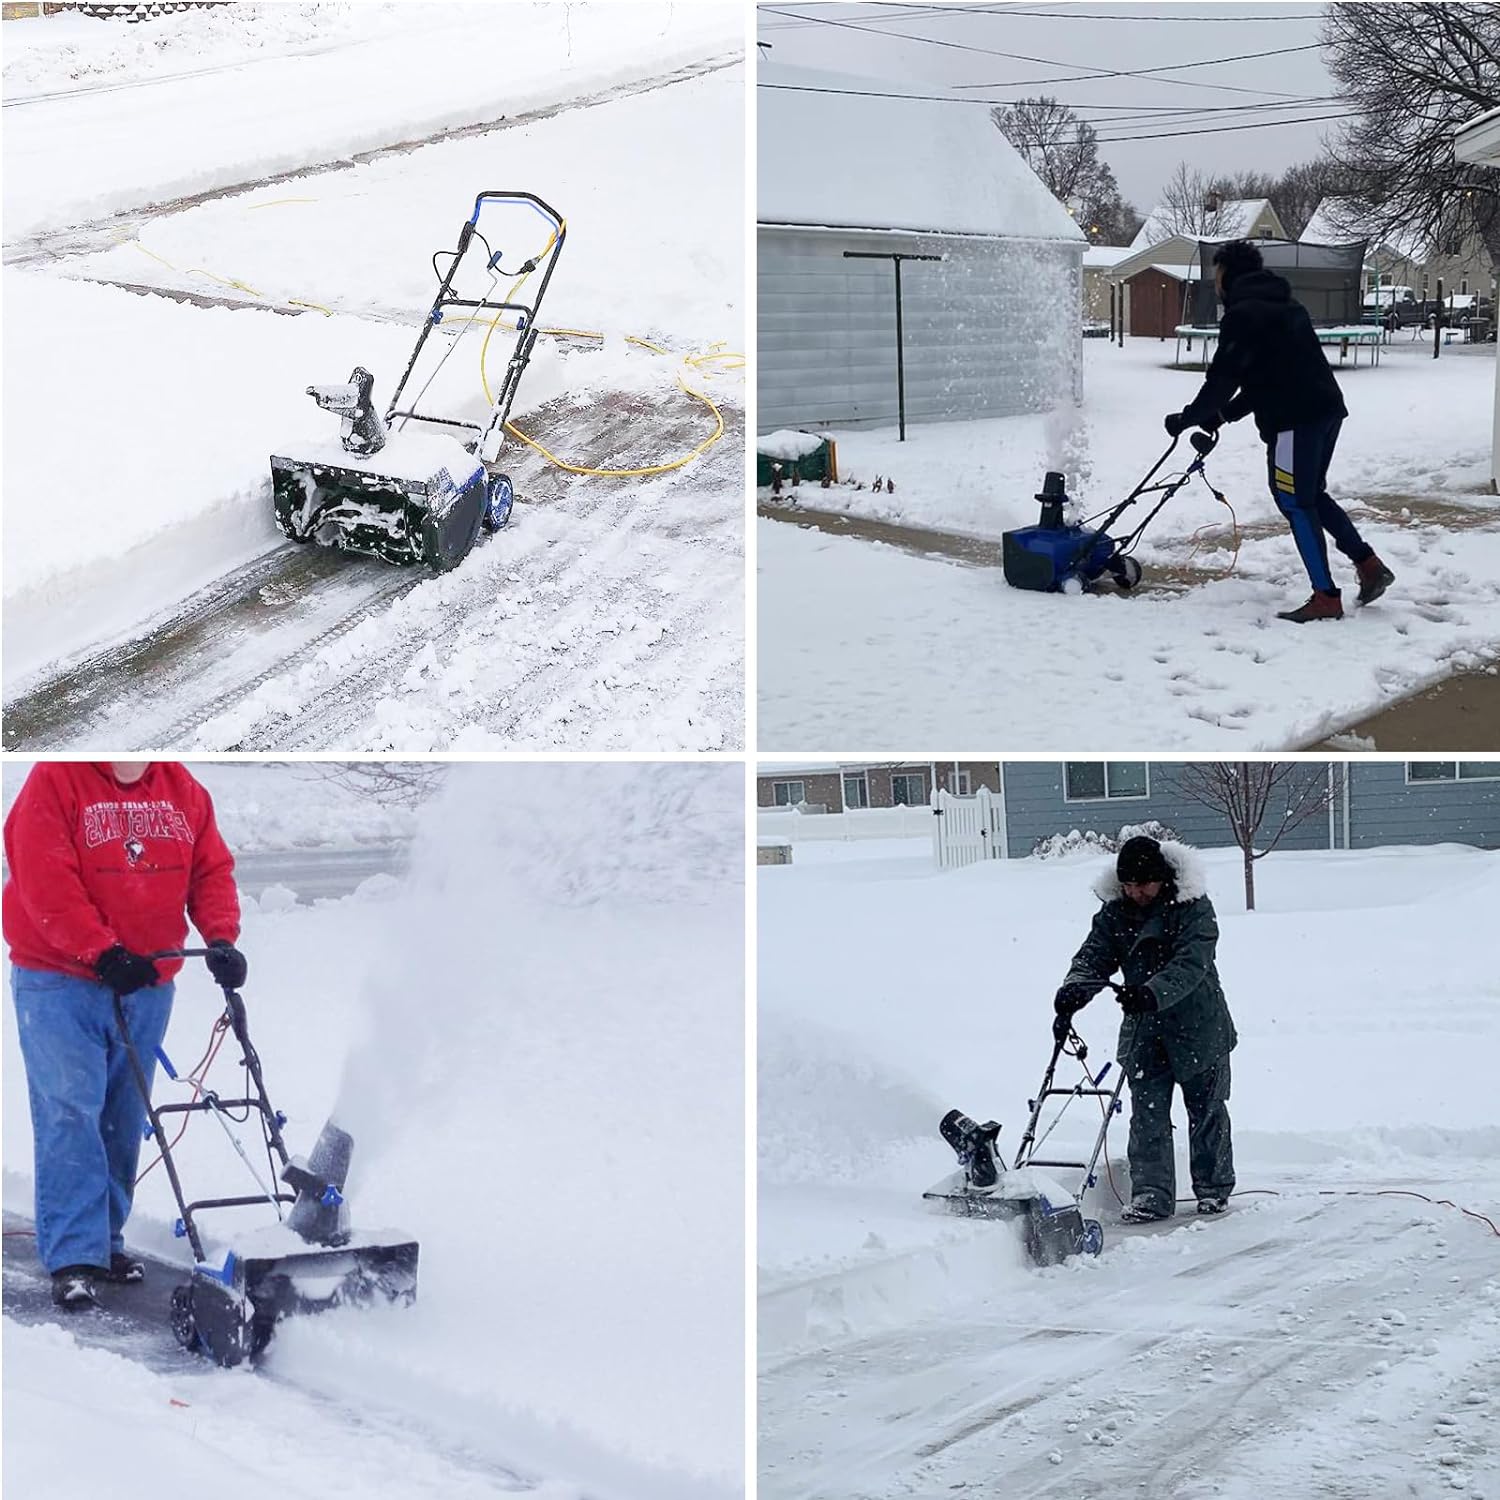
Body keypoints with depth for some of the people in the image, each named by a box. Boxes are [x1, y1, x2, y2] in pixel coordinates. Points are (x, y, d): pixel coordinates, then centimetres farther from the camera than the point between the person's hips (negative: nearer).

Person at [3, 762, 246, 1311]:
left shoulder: (182, 790, 6)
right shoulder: (55, 780, -11)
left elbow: (212, 869, 7)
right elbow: (45, 882, -19)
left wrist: (221, 938, -10)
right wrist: (104, 953, -25)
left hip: (147, 984, 5)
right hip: (60, 981, -5)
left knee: (124, 1119, 10)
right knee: (70, 1112, -10)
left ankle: (105, 1239, 21)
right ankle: (74, 1258, -10)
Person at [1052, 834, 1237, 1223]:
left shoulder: (1193, 907, -18)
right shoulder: (1114, 913, -2)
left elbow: (1190, 965, -29)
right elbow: (1092, 958, -8)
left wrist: (1151, 993, -45)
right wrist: (1071, 994, -29)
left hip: (1198, 1023, -4)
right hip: (1145, 1030, 4)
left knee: (1206, 1110, 10)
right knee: (1147, 1113, -2)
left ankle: (1214, 1188, 24)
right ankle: (1151, 1194, 1)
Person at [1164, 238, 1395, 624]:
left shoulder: (1242, 313, -9)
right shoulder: (1282, 304, 22)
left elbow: (1224, 376, -11)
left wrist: (1189, 417, 1)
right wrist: (1225, 413, 20)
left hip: (1295, 418, -9)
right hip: (1326, 408, 9)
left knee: (1295, 502, -3)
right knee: (1311, 494, 20)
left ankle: (1326, 597, -4)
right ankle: (1369, 565, 14)